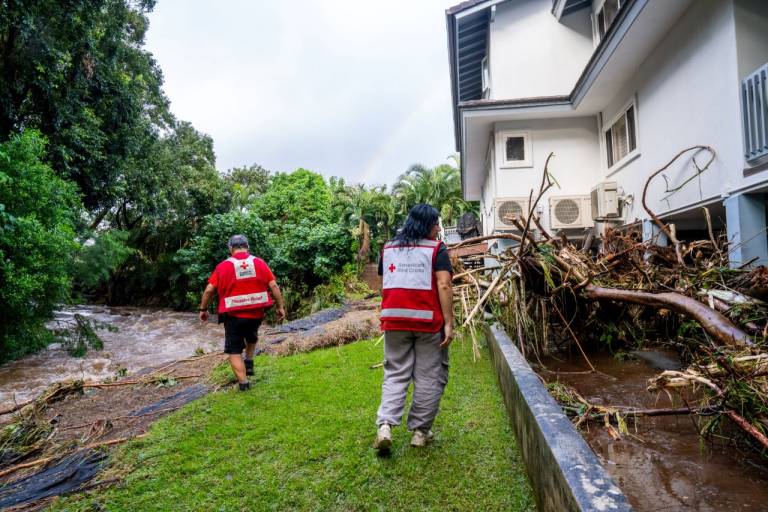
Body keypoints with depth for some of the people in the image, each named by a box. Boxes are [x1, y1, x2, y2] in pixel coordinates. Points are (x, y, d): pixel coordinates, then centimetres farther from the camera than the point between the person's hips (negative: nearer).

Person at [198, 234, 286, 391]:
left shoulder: (223, 266, -4)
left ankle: (244, 383, 2)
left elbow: (209, 290, -3)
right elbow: (273, 286, -4)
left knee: (234, 350, 9)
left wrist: (203, 309, 10)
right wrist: (280, 307, 3)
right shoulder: (259, 263, 0)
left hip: (234, 315, -3)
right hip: (257, 314, 3)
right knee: (251, 336, 34)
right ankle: (249, 363, 26)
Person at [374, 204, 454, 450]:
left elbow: (383, 286, 16)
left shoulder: (388, 248, 13)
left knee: (395, 374, 12)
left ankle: (385, 426, -3)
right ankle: (420, 431, 17)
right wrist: (449, 322, -10)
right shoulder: (436, 249, -1)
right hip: (428, 320, -4)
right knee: (429, 377, 9)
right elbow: (444, 286, -11)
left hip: (394, 320, 4)